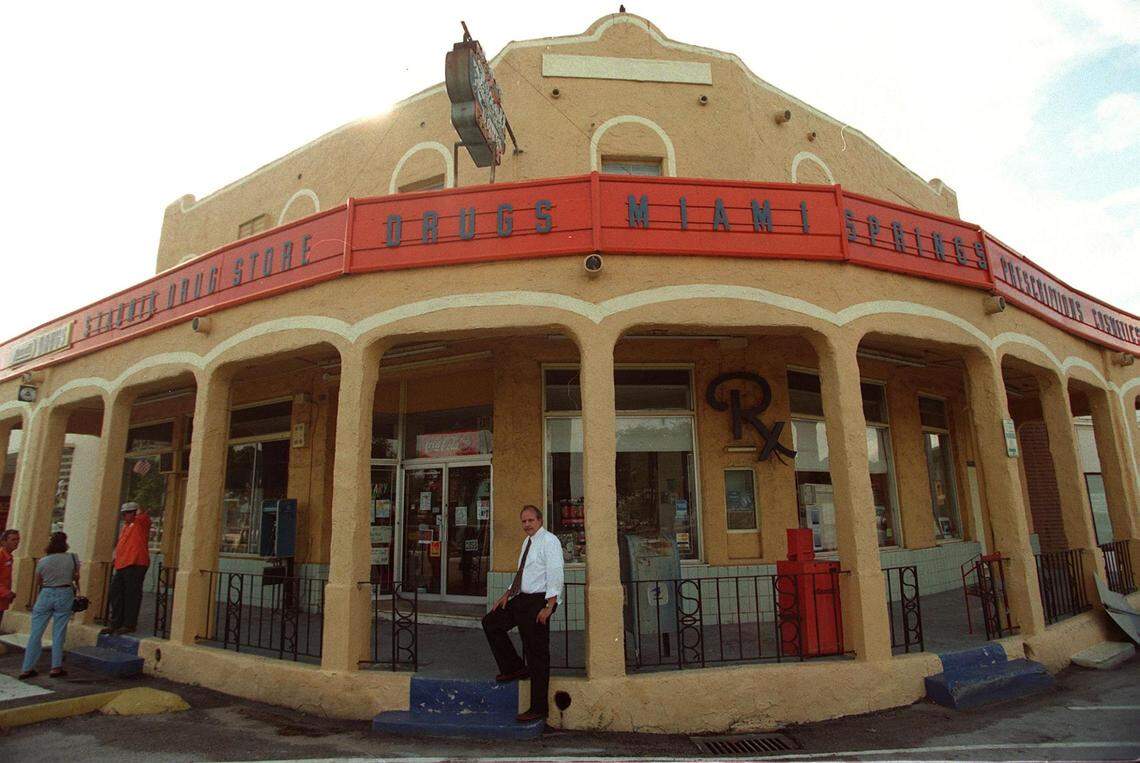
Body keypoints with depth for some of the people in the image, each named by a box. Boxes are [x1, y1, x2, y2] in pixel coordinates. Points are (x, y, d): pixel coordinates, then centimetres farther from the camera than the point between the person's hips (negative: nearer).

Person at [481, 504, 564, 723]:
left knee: (537, 654, -2)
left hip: (538, 601, -9)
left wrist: (548, 607, -24)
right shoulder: (528, 542, 14)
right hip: (521, 599, 9)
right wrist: (507, 594, 10)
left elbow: (555, 575, -18)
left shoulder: (549, 541, -12)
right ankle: (513, 667, 23)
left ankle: (539, 708, 9)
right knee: (491, 622, 13)